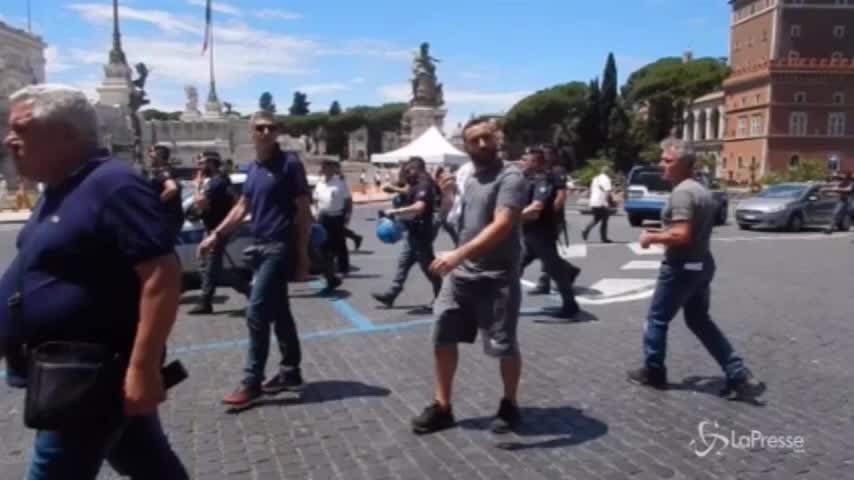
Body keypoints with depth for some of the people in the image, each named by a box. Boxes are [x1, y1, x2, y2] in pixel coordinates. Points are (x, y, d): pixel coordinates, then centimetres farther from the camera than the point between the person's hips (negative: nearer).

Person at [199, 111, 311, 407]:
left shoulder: (289, 164, -9)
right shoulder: (253, 169, 13)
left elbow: (304, 211, -10)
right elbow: (243, 207, 20)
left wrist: (302, 254, -12)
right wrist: (216, 235, 12)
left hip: (280, 247, -8)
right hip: (260, 247, 8)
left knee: (257, 313, -8)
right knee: (279, 313, 12)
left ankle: (251, 383, 0)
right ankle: (290, 372, 23)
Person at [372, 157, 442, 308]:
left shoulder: (424, 185, -20)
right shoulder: (418, 185, 13)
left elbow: (419, 207, -34)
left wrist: (395, 212, -31)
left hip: (421, 235, -10)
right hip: (414, 233, 10)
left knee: (428, 267, 0)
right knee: (403, 264, 11)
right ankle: (390, 295, 16)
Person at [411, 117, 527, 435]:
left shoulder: (510, 177, -12)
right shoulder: (468, 178, 13)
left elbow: (502, 226, -26)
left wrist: (459, 254, -34)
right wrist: (447, 197, 2)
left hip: (497, 278, -7)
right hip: (460, 274, 7)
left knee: (503, 346, 5)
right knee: (443, 337, 9)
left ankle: (509, 406, 28)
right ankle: (442, 407, 23)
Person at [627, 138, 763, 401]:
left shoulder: (681, 192, -20)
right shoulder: (702, 190, 13)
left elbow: (681, 236, -28)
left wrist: (651, 237, -14)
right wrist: (662, 234, 17)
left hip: (682, 267, -10)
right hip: (701, 264, 10)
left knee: (657, 319, 7)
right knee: (699, 320, 17)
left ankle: (653, 371, 22)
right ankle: (739, 376, 15)